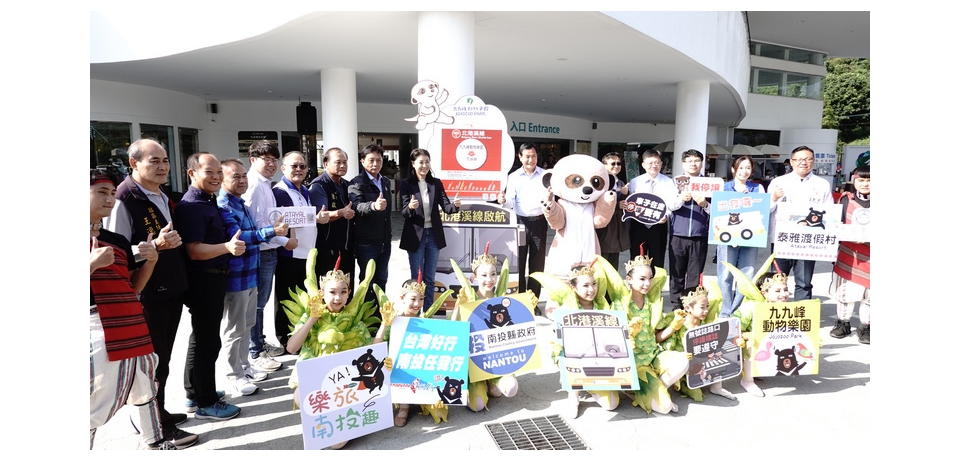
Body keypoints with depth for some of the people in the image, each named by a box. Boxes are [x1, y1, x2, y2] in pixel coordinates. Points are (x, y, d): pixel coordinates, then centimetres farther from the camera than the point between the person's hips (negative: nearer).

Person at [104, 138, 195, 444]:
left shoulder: (164, 198, 12)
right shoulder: (123, 201, -16)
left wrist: (174, 241, 9)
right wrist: (154, 245, -30)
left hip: (171, 292, 8)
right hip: (146, 296, -8)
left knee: (163, 358, 19)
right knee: (152, 361, 4)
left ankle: (159, 411, 34)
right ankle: (156, 425, 19)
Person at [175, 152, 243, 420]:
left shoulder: (209, 200, 11)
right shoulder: (191, 205, -19)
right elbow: (194, 250, -28)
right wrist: (227, 247, -41)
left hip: (213, 278, 11)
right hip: (203, 280, -11)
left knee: (201, 337, 20)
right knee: (208, 341, -3)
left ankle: (195, 394, 34)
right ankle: (205, 404, 10)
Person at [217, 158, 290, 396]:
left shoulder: (240, 203, 12)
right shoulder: (223, 206, -16)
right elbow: (237, 237, -28)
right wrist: (272, 230, -34)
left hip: (249, 274, 9)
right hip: (235, 277, -9)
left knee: (246, 325, 18)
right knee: (234, 329, 2)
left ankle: (244, 367, 31)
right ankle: (235, 375, 14)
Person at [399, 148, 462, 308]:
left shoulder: (436, 183, 5)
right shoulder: (406, 184, -5)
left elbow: (446, 206, -2)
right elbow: (403, 212, -10)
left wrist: (455, 205, -24)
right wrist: (410, 207, -33)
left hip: (434, 235, 3)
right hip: (415, 235, -3)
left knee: (430, 278, 12)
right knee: (417, 278, 5)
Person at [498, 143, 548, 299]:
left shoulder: (545, 175, 4)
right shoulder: (513, 177, 2)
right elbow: (511, 203, -4)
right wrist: (504, 200, -26)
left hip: (539, 222, 1)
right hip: (521, 222, -1)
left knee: (537, 263, 7)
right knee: (519, 261, 3)